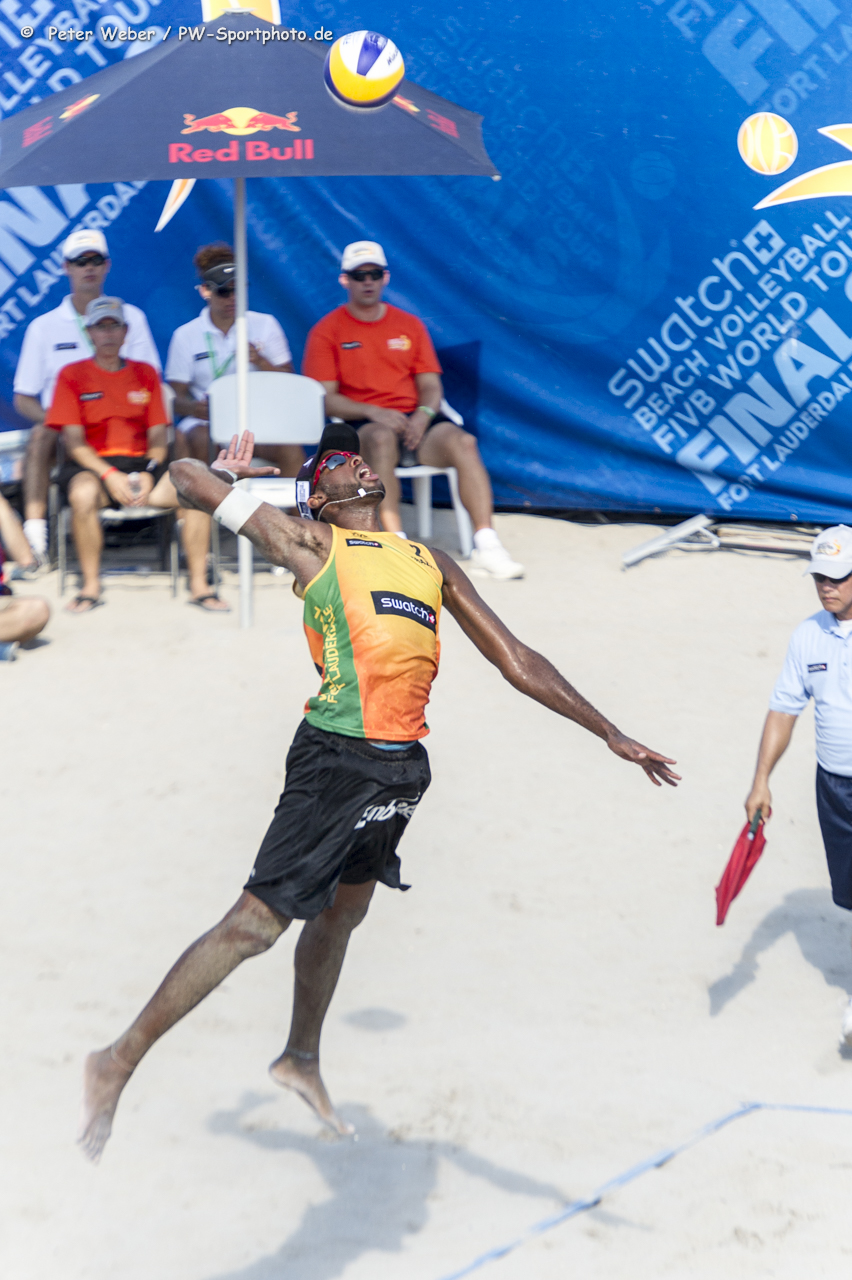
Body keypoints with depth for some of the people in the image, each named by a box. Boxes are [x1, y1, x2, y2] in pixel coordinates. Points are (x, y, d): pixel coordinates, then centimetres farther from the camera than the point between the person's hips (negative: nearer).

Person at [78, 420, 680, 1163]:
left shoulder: (432, 563, 20)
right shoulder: (311, 541, 4)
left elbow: (516, 661, 20)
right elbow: (189, 479, 5)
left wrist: (611, 735, 17)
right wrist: (230, 474, 28)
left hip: (402, 765, 7)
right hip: (338, 758, -7)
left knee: (343, 913, 21)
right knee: (257, 922, -10)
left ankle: (302, 1060, 39)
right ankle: (121, 1061, -2)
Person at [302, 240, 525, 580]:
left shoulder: (409, 325, 18)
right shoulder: (327, 331, 7)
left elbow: (431, 386, 13)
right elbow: (325, 398, -2)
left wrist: (424, 415, -10)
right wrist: (374, 413, -18)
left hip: (414, 421, 3)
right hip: (362, 425, -3)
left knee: (462, 441, -27)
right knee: (382, 438, -39)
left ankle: (486, 546, -34)